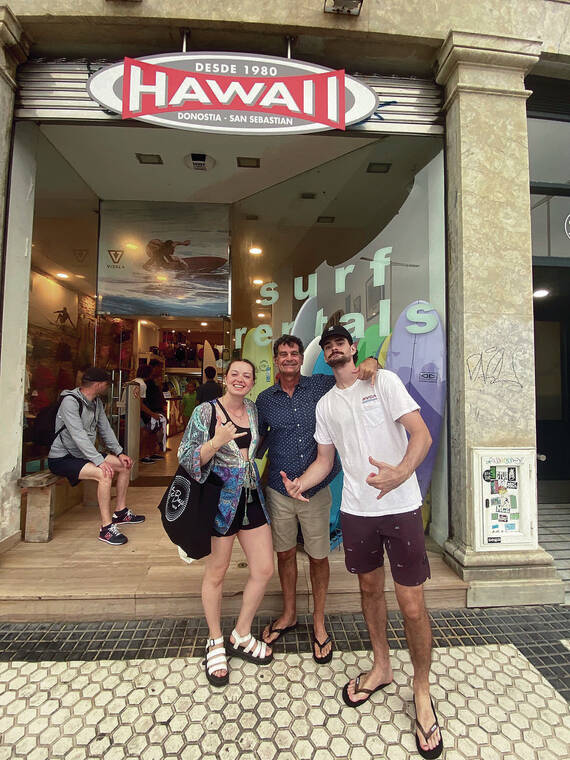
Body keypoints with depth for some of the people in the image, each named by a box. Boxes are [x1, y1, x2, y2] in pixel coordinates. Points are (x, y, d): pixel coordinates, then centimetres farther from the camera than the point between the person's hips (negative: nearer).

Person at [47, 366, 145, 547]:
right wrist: (100, 461, -34)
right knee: (105, 474, -30)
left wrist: (119, 453, -1)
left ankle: (120, 512, 15)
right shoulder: (70, 401, -21)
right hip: (62, 458, -9)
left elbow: (105, 429, 9)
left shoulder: (96, 402, 6)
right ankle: (106, 528, -23)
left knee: (125, 464, 5)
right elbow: (79, 436, -30)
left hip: (83, 454, 10)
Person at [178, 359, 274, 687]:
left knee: (265, 570, 10)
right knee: (216, 573, 13)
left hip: (252, 497, 6)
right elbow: (186, 458, -14)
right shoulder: (206, 411, -11)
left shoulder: (253, 409, 6)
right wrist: (217, 441, -28)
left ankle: (241, 637, 35)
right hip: (220, 500, -6)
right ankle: (215, 642, 39)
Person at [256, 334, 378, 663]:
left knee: (319, 557, 12)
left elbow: (353, 375, 1)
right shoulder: (265, 399, 1)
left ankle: (319, 623, 38)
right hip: (279, 490, 2)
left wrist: (370, 362, -22)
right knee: (285, 553, 18)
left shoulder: (322, 385, -5)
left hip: (317, 488, -1)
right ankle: (289, 615, 43)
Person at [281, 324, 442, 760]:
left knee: (412, 607, 3)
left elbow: (422, 434, -13)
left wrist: (401, 472, -31)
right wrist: (301, 482, -8)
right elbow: (325, 459, 11)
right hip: (356, 509, 5)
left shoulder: (384, 381, -6)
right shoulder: (325, 404, 9)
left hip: (401, 507, -4)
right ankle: (381, 667, 44)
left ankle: (422, 691, 31)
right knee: (370, 588, 20)